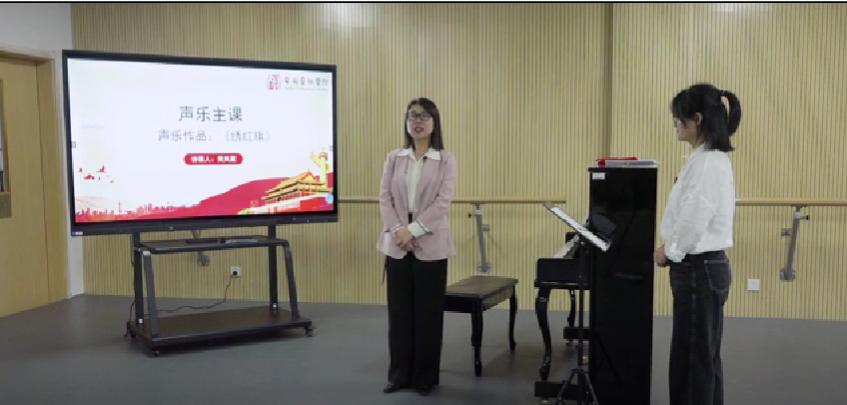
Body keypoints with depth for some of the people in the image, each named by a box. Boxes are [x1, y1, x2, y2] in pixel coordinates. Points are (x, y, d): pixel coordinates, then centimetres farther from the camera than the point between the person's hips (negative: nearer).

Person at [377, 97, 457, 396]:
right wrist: (398, 230, -12)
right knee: (399, 311, 7)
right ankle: (400, 374, 20)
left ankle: (425, 377, 17)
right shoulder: (394, 158, 8)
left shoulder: (445, 159, -1)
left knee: (428, 312, 4)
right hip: (396, 243, 3)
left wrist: (413, 229, -16)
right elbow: (385, 198, 2)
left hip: (430, 244, -2)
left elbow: (443, 202, -10)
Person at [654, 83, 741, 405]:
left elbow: (694, 221, -23)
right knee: (700, 355, 19)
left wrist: (668, 252, -7)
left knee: (694, 358, 3)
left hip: (699, 270, -10)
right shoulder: (709, 158, 11)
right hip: (704, 267, 10)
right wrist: (672, 248, 9)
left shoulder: (707, 162, -20)